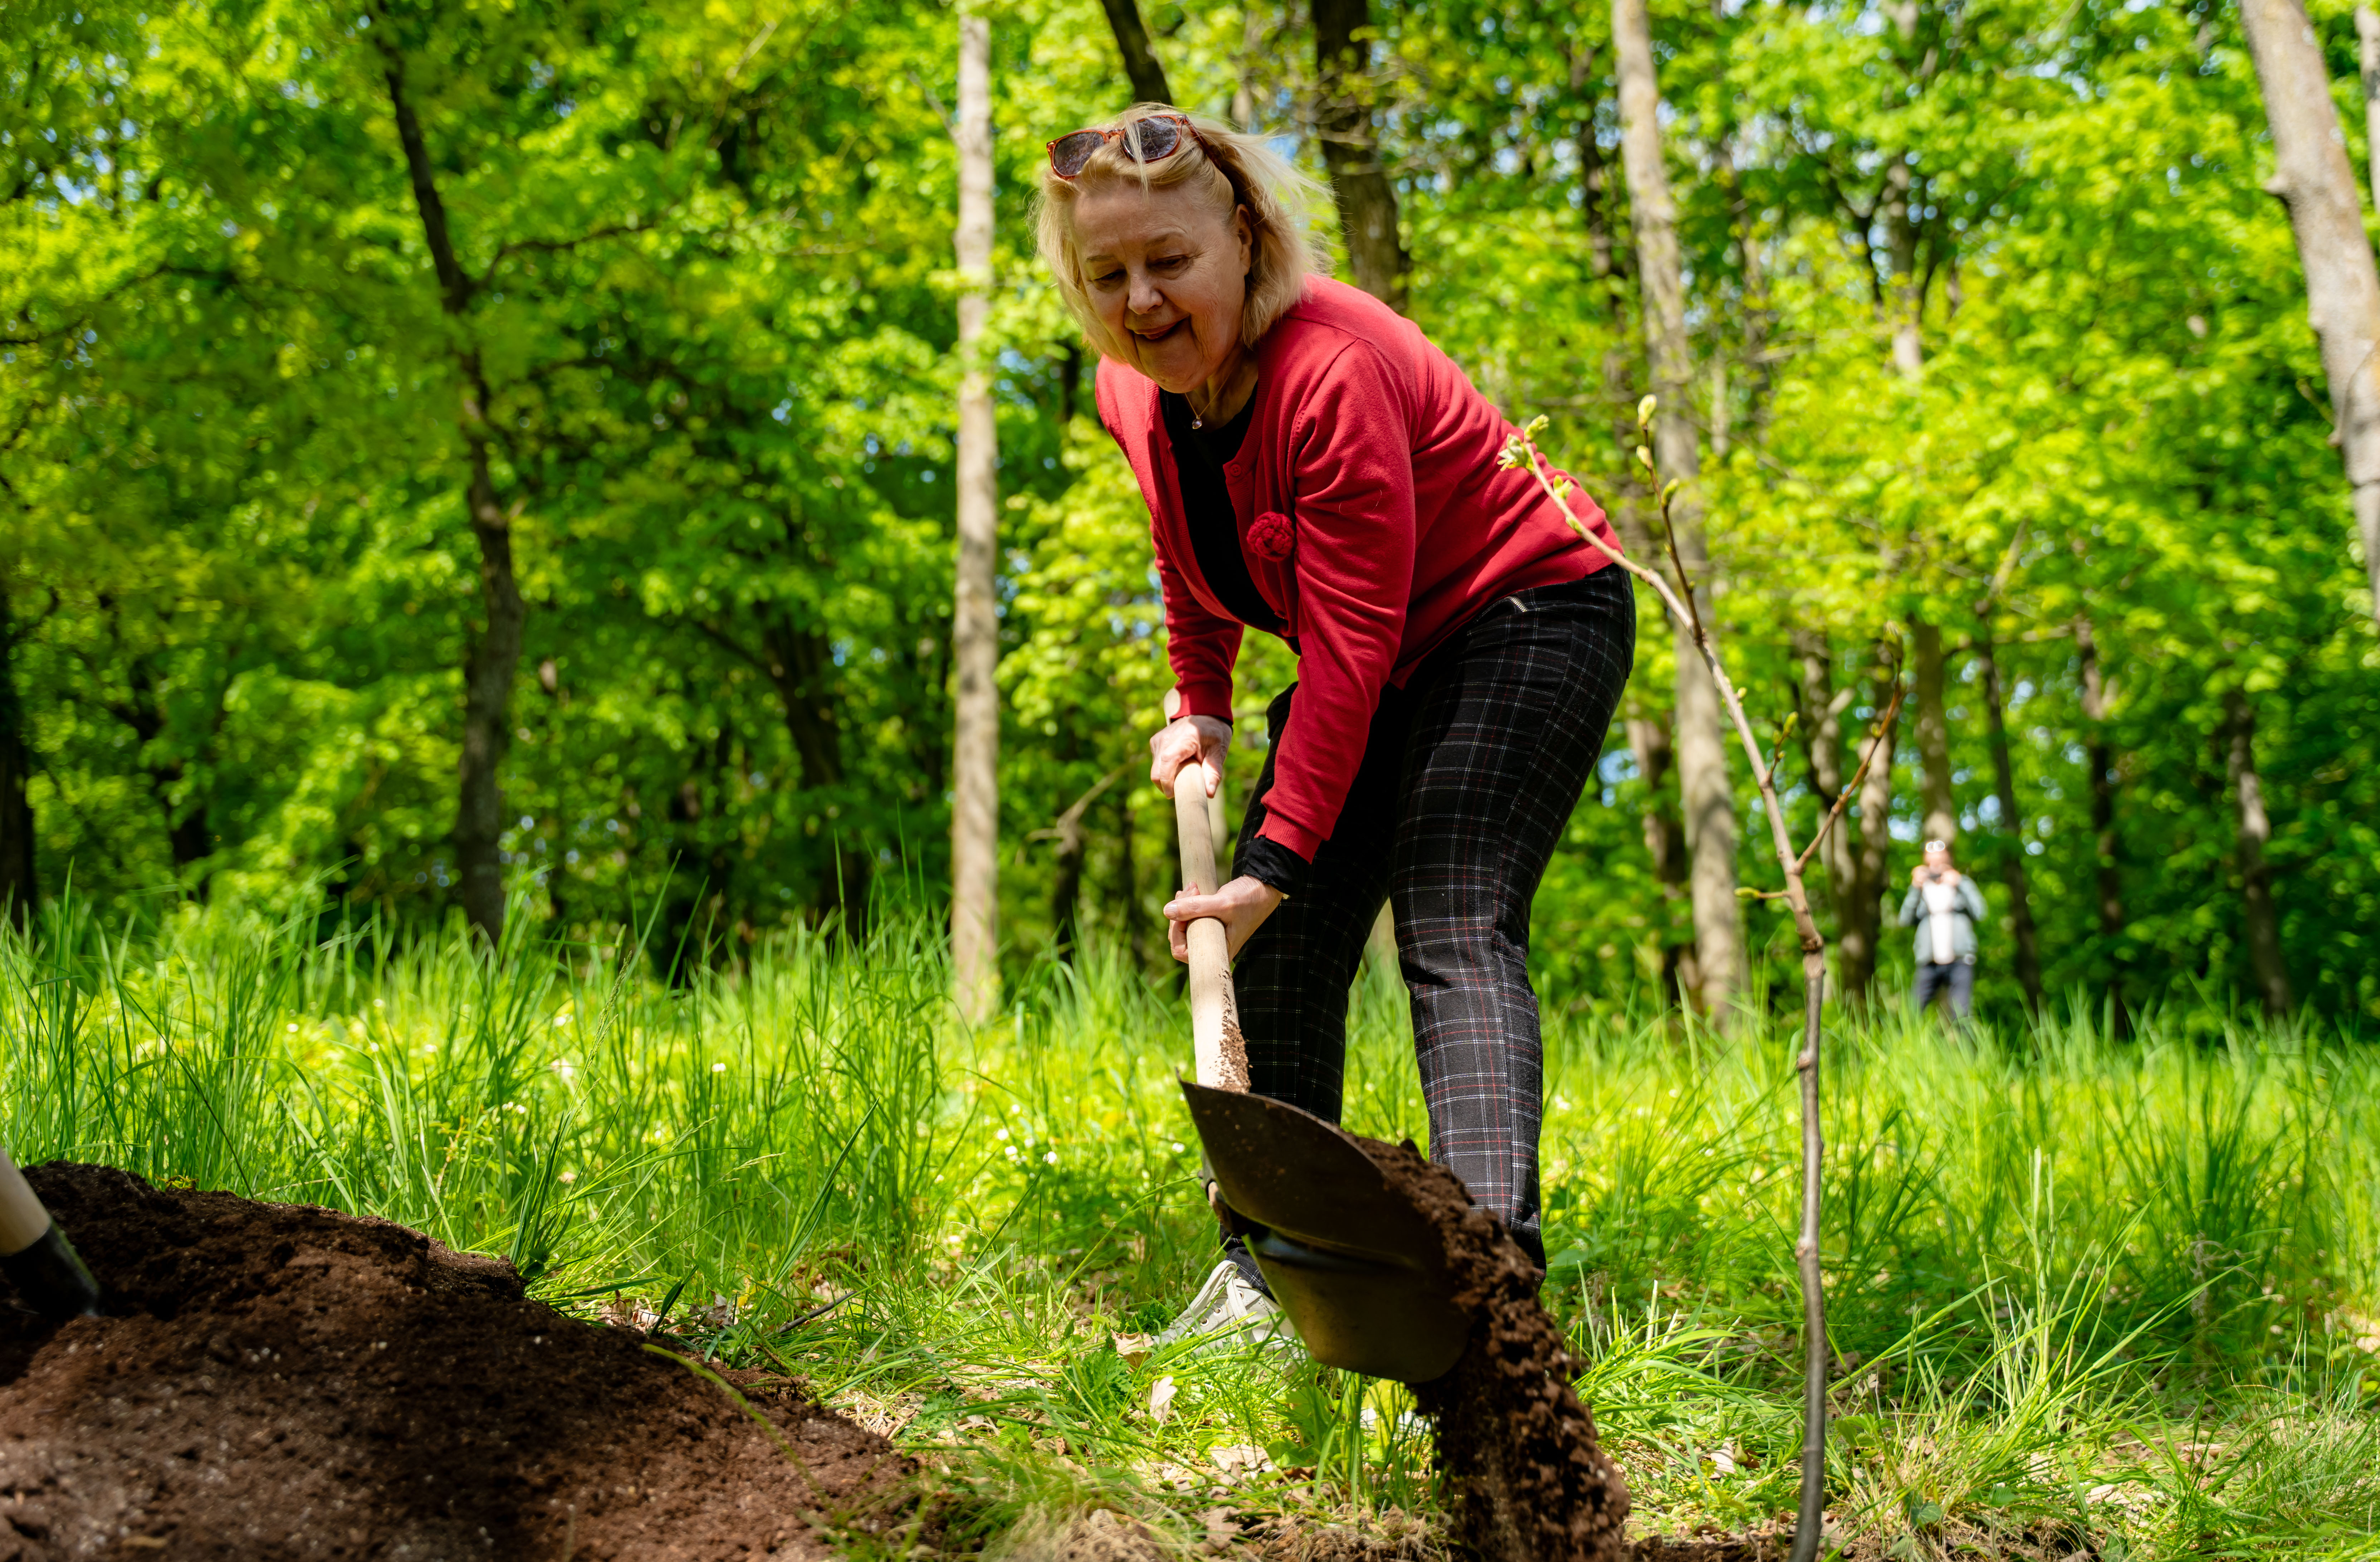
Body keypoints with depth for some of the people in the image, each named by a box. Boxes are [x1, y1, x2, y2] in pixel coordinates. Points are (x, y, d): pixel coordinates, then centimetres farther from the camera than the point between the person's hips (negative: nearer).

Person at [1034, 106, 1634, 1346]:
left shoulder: (1331, 370, -30)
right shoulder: (1134, 391, -5)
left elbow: (1350, 645, -31)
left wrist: (1275, 857, -31)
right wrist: (1200, 709, 10)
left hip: (1526, 617, -8)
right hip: (1388, 661, 8)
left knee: (1455, 929, -24)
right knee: (1279, 943, 0)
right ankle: (1265, 1269, 4)